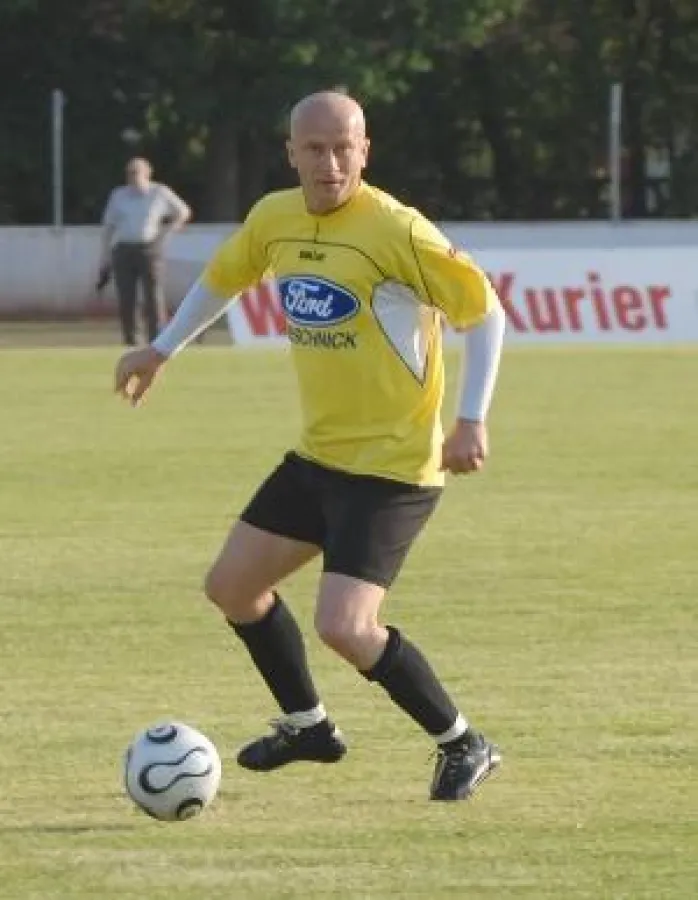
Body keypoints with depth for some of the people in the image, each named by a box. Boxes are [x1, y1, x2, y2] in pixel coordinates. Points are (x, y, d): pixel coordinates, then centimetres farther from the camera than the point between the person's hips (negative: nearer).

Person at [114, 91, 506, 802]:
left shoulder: (395, 230, -19)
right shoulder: (274, 219, 2)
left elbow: (485, 311, -14)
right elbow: (223, 278, 24)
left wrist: (472, 420, -20)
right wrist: (159, 352, 30)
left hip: (393, 466, -8)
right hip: (317, 455, 8)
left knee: (343, 627, -19)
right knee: (231, 586, 15)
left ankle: (462, 746, -1)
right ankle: (308, 726, 34)